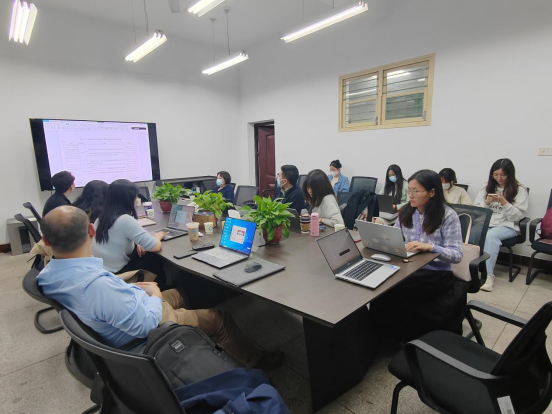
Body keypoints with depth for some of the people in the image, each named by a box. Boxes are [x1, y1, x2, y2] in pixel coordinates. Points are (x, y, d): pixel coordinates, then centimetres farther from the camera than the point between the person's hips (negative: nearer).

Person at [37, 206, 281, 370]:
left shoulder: (48, 276, -13)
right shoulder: (98, 284, -42)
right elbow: (146, 325, -32)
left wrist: (132, 288, -1)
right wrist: (155, 295, -14)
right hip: (141, 339, -8)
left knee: (179, 293, 29)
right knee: (219, 318, 7)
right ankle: (255, 361, 32)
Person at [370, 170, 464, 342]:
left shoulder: (448, 216, -10)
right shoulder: (405, 212, 5)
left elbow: (457, 255, -14)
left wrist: (430, 247, -31)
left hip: (437, 274, -4)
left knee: (390, 290, -27)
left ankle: (404, 335, 3)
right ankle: (385, 335, 2)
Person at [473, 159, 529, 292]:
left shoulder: (520, 191, 5)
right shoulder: (486, 188, 14)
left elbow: (517, 216, -3)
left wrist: (504, 203, -16)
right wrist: (486, 202, -7)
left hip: (507, 226, -3)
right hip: (485, 223, 3)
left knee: (490, 236, -37)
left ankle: (488, 275, -32)